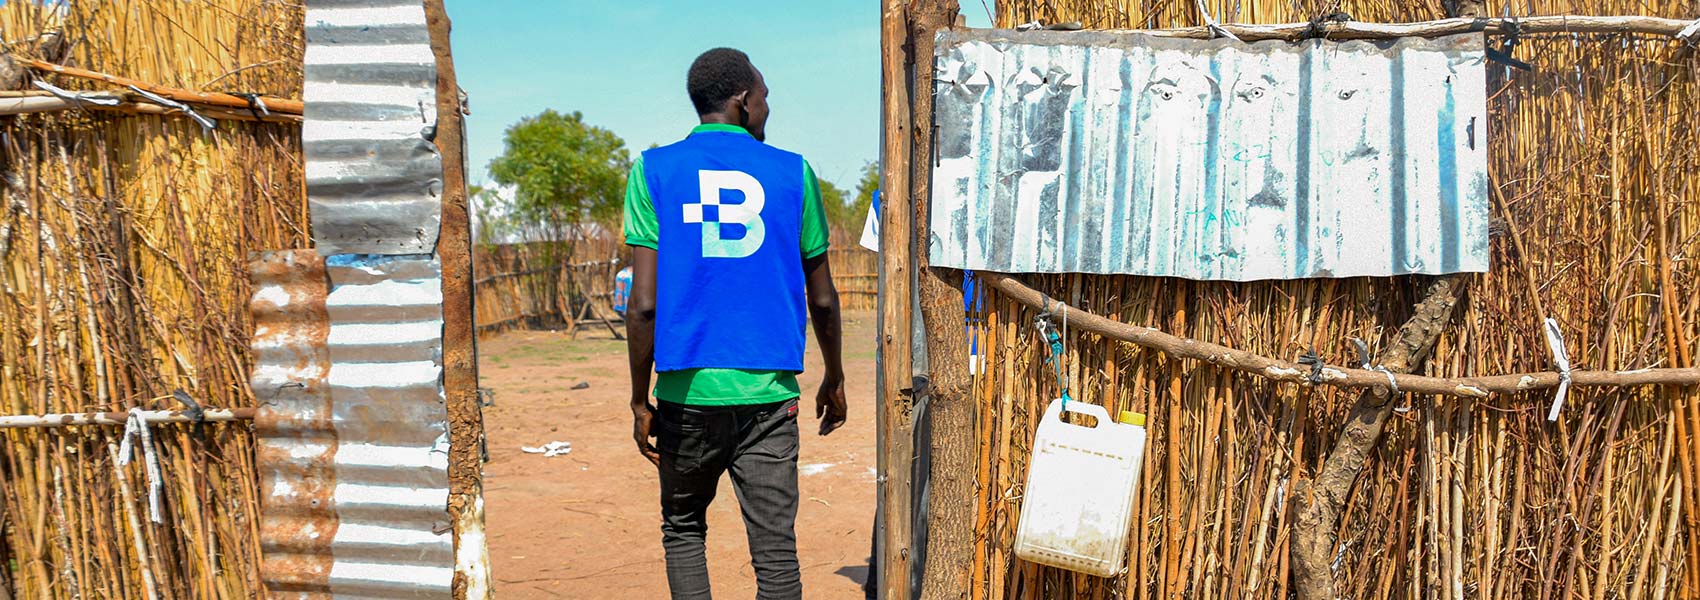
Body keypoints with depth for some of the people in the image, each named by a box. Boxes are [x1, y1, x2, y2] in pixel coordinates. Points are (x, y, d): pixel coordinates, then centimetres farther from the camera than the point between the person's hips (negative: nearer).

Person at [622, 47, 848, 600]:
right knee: (775, 547, 3)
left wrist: (640, 401, 4)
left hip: (686, 390, 0)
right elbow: (822, 299, 9)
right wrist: (834, 378, 24)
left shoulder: (654, 171, 2)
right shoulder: (793, 173, 4)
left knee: (683, 529, 19)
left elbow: (644, 303, -5)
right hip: (770, 390, 0)